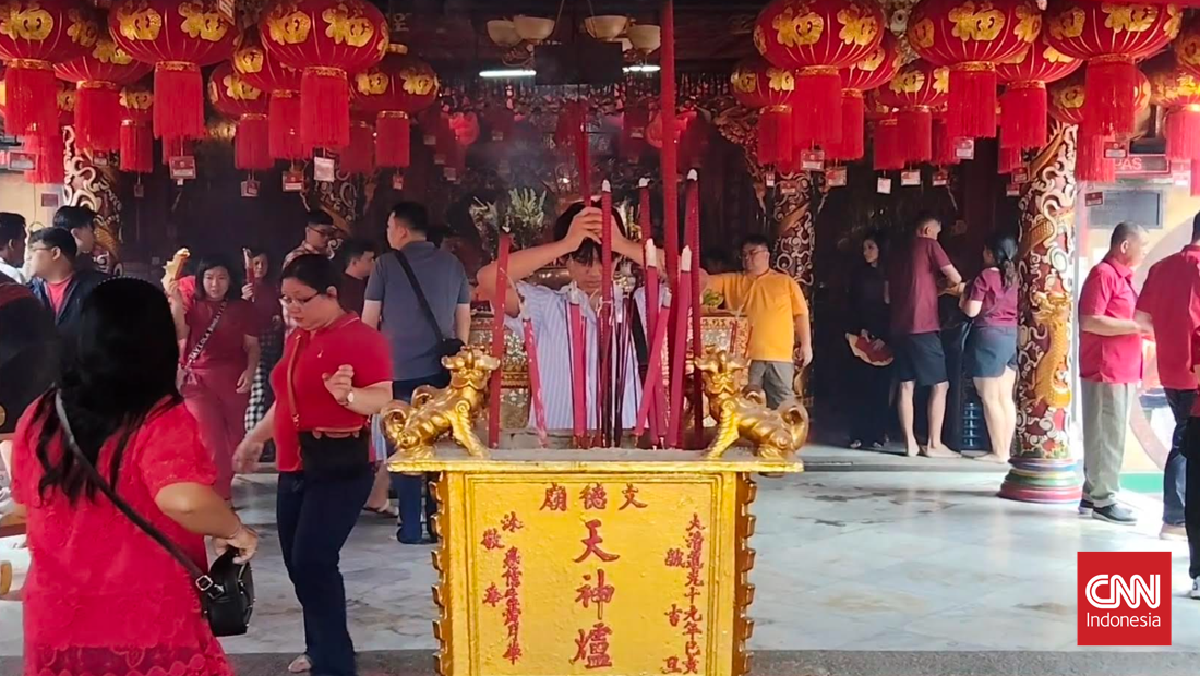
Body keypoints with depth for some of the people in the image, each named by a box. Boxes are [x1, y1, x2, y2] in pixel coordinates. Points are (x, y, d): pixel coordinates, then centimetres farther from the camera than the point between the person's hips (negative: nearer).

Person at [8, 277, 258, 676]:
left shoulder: (38, 417, -1)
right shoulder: (162, 419, -19)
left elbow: (25, 503, 13)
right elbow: (185, 501, -33)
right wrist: (235, 531, -15)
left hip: (56, 624, 5)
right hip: (147, 628, -4)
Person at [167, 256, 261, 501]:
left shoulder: (243, 308, 3)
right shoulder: (193, 306, 3)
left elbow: (252, 345, 2)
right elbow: (180, 335, -12)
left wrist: (250, 371, -14)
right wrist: (176, 304, -22)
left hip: (234, 381, 2)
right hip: (199, 380, -1)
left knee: (233, 437, 10)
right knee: (210, 439, -11)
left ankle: (221, 487, 30)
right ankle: (221, 495, -5)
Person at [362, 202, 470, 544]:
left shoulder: (387, 264, -3)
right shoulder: (452, 264, 5)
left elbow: (369, 320, 1)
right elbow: (464, 319, 10)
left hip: (399, 369, -2)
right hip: (442, 368, 3)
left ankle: (410, 526, 7)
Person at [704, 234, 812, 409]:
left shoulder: (786, 282, 10)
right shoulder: (732, 281, 13)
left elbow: (801, 314, 9)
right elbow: (705, 281, 1)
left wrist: (806, 345, 2)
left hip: (780, 356, -1)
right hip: (746, 355, 1)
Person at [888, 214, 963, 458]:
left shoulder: (898, 255, 19)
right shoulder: (929, 245, -1)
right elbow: (953, 276, -8)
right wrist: (958, 285, 14)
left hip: (900, 328, 7)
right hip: (923, 327, -7)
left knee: (906, 385, 6)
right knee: (940, 385, 0)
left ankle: (910, 443, 5)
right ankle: (934, 444, -2)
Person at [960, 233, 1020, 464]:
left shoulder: (985, 276, -11)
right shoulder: (1013, 277, 9)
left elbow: (972, 310, -14)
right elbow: (1017, 308, 16)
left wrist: (963, 299, 7)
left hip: (989, 336, -7)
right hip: (1011, 336, 7)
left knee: (990, 398, -2)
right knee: (1006, 398, 9)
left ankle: (998, 452, -2)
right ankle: (1006, 449, 11)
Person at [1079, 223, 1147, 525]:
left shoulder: (1123, 276, 16)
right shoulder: (1103, 274, -12)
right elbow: (1089, 322, -21)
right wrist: (1137, 325, -18)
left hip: (1122, 371, 10)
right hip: (1105, 372, -10)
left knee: (1110, 437, 13)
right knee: (1106, 437, -3)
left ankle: (1093, 495, 20)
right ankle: (1102, 500, 4)